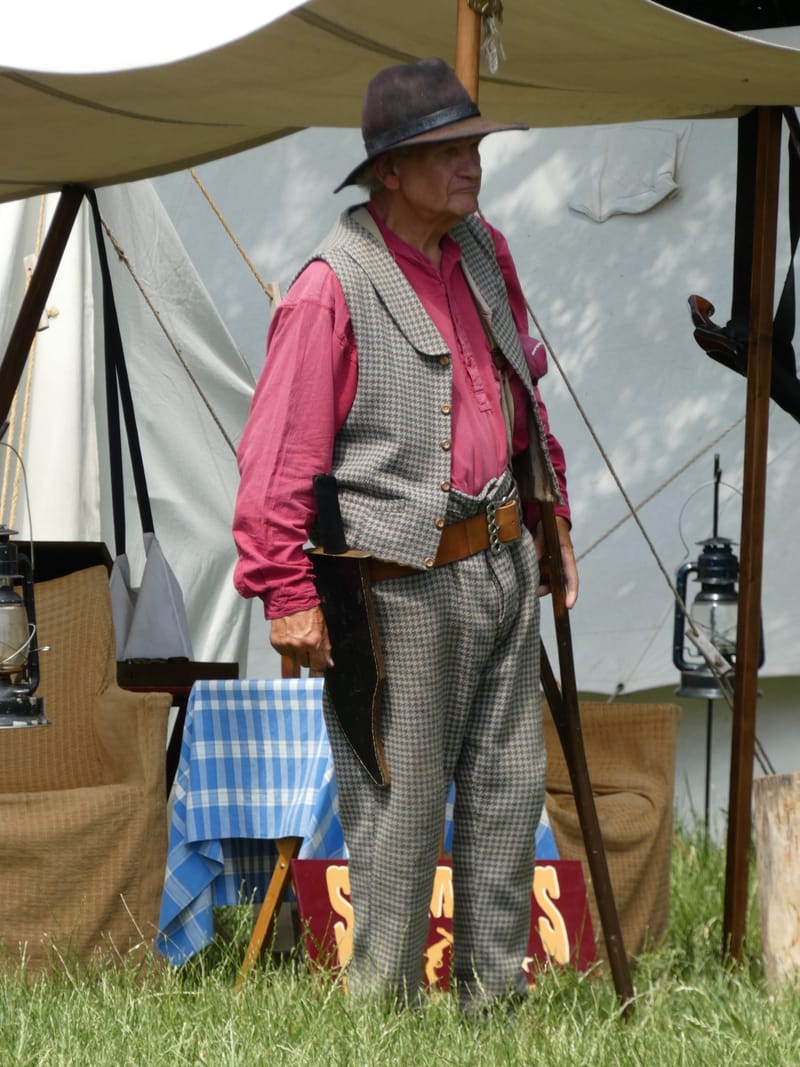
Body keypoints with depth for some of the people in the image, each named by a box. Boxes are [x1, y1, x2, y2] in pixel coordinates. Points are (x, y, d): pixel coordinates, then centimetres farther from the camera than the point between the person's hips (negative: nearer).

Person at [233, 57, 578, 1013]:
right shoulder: (332, 288, -16)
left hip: (504, 560, 8)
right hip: (408, 584, -8)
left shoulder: (483, 253, 8)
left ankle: (496, 996, 23)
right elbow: (277, 449, -17)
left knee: (509, 783, 12)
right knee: (401, 806, -1)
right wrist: (285, 593, -18)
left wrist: (550, 510, 23)